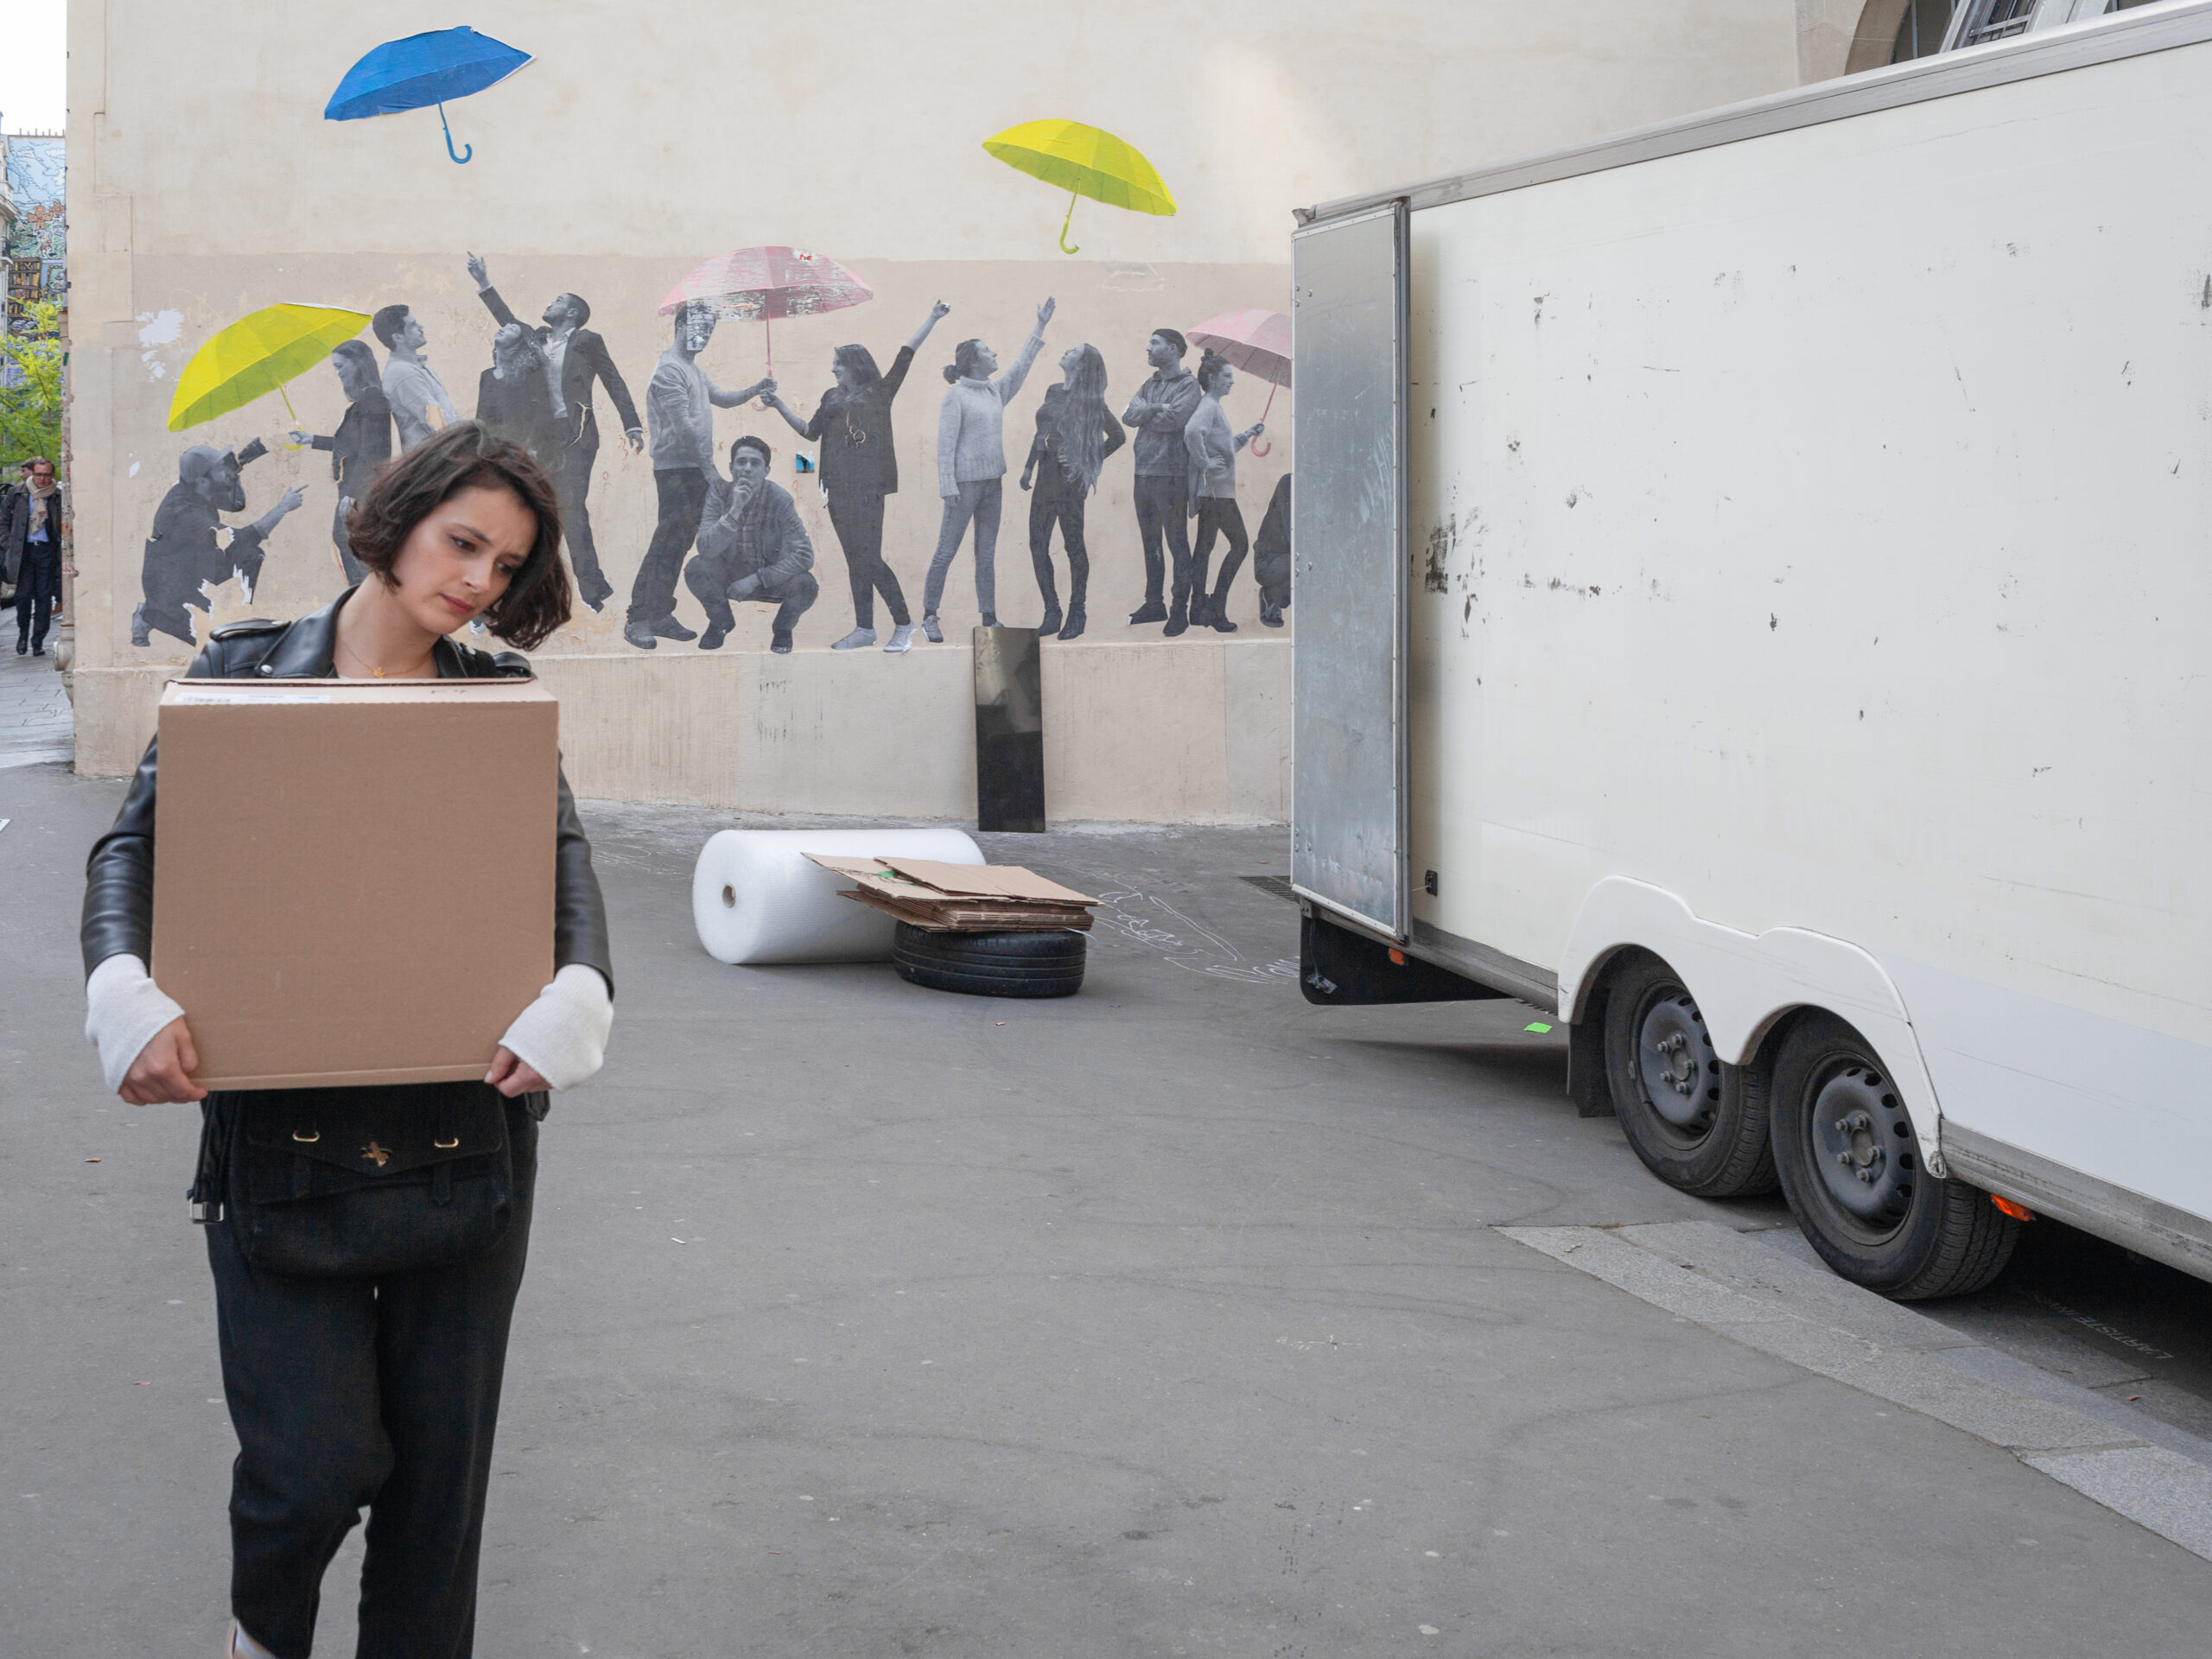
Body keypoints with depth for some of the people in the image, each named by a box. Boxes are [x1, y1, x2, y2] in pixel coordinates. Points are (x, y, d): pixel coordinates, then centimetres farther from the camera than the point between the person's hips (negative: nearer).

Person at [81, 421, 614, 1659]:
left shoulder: (497, 700, 7)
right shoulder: (247, 669, 3)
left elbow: (564, 855, -5)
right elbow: (136, 844, -3)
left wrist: (577, 998, -26)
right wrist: (130, 996, -23)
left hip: (464, 1113, 2)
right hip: (275, 1114, -2)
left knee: (443, 1441, 6)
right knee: (317, 1456, -6)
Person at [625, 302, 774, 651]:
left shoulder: (694, 370, 19)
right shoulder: (670, 369, -11)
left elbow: (721, 398, 33)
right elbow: (683, 427, -18)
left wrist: (754, 391, 15)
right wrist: (710, 470, -19)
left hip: (696, 469, 9)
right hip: (676, 468, -9)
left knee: (679, 544, 8)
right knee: (667, 543, -12)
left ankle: (661, 616, 12)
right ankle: (638, 620, -11)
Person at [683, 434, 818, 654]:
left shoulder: (779, 500, -19)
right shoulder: (720, 494, -14)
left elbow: (804, 555, -24)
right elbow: (706, 549, -26)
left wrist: (755, 580, -27)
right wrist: (735, 510, -38)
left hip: (771, 576, -1)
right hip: (731, 575, 1)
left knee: (806, 585, -31)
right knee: (695, 568, -27)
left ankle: (783, 627, 6)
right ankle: (721, 621, 6)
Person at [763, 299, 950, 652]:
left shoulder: (879, 393, 2)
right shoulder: (832, 398, 16)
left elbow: (906, 354, -1)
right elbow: (811, 432, 19)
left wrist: (933, 319, -3)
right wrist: (780, 407, 14)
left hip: (867, 487, -6)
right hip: (839, 487, 6)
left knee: (869, 558, -11)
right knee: (855, 560, 8)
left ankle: (903, 623, -2)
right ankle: (864, 629, 12)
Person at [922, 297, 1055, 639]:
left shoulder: (997, 391, 11)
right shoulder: (955, 396, -7)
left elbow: (1021, 366, 20)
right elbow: (946, 443, -11)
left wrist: (1040, 327, 20)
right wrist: (947, 486, -17)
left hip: (992, 482, 7)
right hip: (965, 482, -7)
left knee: (987, 554, 8)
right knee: (946, 551, -4)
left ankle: (989, 617, 10)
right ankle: (929, 616, 1)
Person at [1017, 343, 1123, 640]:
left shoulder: (1088, 401, -6)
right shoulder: (1053, 392, 14)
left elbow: (1118, 435, -7)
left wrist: (1089, 461, -8)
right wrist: (1029, 466, 17)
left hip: (1069, 478, -7)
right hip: (1046, 476, 7)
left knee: (1073, 544, -2)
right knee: (1038, 543, 5)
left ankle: (1076, 616, 4)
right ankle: (1052, 613, 12)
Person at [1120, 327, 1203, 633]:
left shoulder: (1189, 384, -3)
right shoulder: (1149, 386, 18)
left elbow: (1174, 419, -18)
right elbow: (1128, 416, 4)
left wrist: (1144, 413, -2)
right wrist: (1156, 409, -12)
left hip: (1170, 473, -7)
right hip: (1143, 471, 7)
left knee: (1177, 542, -5)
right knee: (1150, 542, 12)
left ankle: (1180, 609, -2)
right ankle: (1154, 604, 19)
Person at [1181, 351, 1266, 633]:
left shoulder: (1214, 407, 20)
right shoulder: (1208, 406, -13)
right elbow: (1192, 432, -33)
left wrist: (1247, 435, 23)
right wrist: (1205, 464, -27)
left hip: (1211, 490, 10)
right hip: (1216, 488, -10)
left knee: (1205, 545, 10)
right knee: (1239, 544, -8)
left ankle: (1198, 608, 13)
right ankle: (1216, 609, -9)